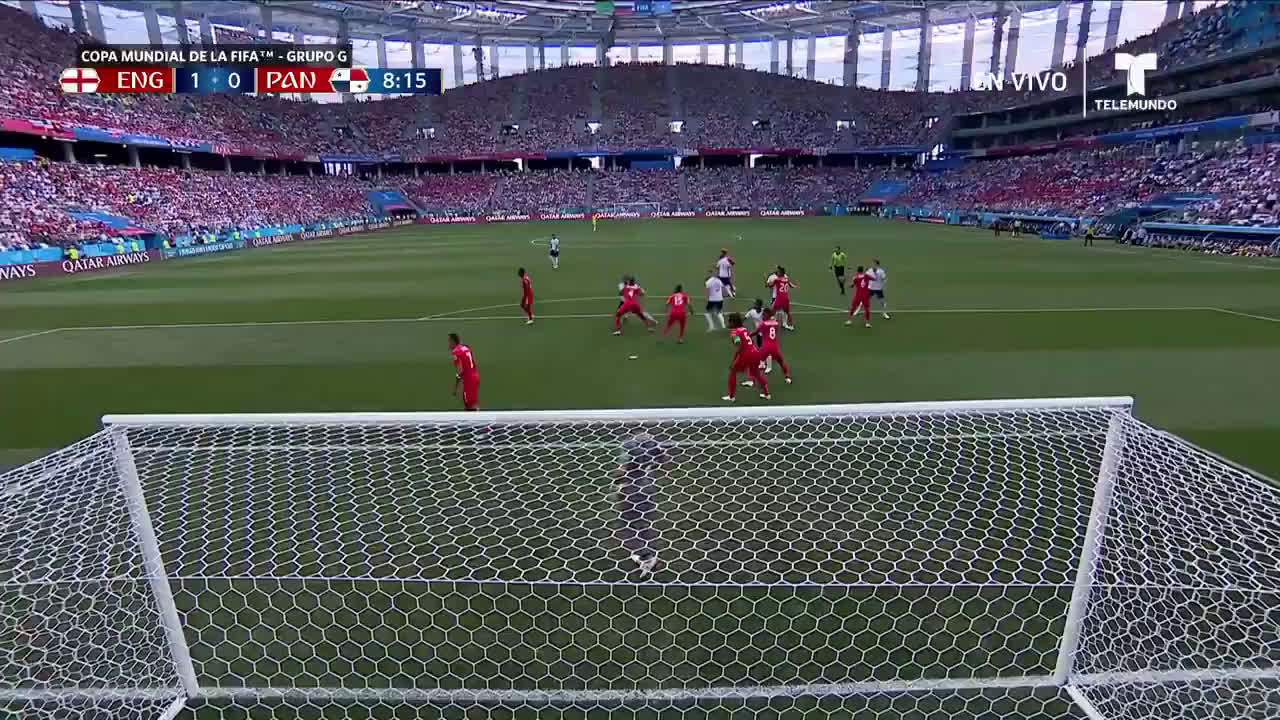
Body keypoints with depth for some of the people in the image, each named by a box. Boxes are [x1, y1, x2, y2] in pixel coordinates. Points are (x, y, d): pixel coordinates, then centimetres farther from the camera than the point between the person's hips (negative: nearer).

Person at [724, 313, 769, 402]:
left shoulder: (734, 332, -5)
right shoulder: (744, 329, 17)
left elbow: (738, 347, -17)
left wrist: (733, 362, -17)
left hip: (746, 354, -7)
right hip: (755, 353, 7)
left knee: (732, 372, 12)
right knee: (756, 373, 29)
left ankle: (732, 396, 12)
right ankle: (766, 393, 35)